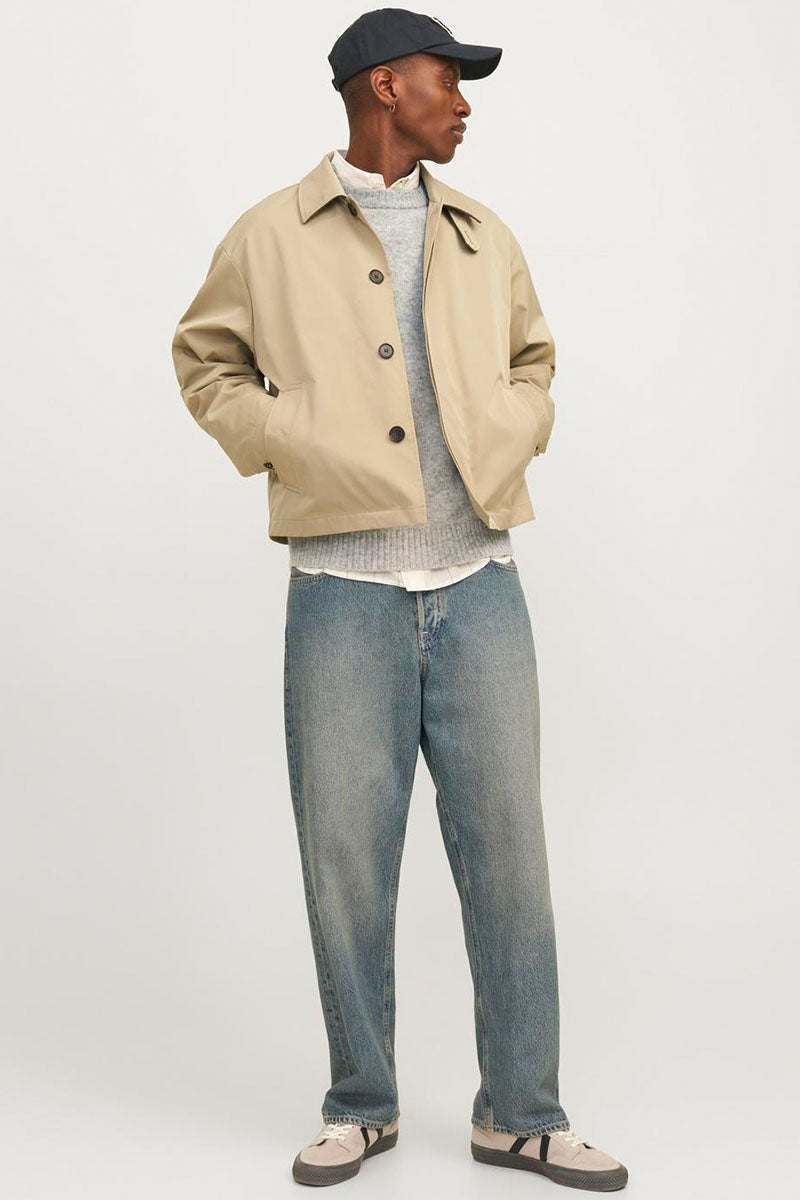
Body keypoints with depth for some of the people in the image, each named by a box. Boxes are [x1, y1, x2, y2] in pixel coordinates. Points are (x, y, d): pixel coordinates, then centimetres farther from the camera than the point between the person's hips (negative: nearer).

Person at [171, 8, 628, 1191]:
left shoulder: (484, 237, 12)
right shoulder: (270, 236, 3)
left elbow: (533, 359, 25)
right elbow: (206, 359, 13)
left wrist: (510, 446, 6)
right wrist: (282, 449, -2)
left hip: (481, 583, 3)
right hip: (344, 591, -2)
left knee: (507, 847, 4)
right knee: (347, 856, 4)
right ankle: (362, 1104, 23)